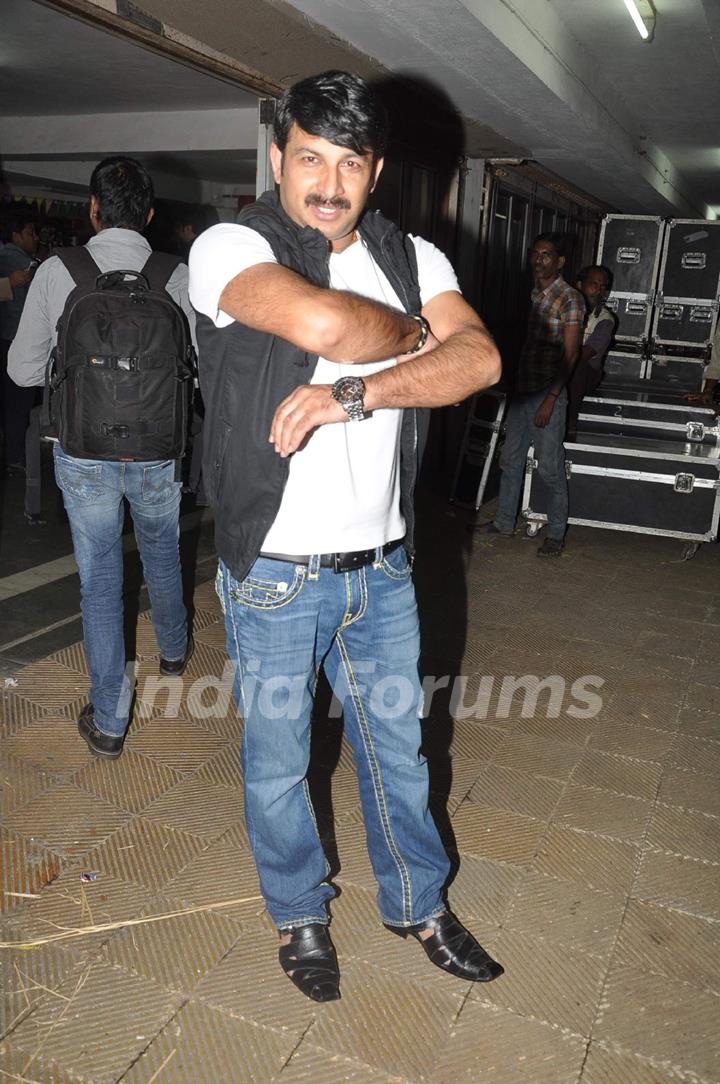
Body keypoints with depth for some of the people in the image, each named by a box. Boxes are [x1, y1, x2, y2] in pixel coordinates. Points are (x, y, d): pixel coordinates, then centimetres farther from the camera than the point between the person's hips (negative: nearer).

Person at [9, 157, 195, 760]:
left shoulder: (56, 272, -7)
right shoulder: (178, 278, -8)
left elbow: (25, 370, -4)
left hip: (85, 454, -1)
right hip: (158, 452, 1)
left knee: (100, 581, 10)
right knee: (163, 557, 25)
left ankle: (108, 721, 18)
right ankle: (174, 650, 50)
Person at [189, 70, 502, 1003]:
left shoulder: (411, 258, 4)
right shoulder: (229, 248, -10)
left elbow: (479, 360, -13)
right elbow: (323, 323, -31)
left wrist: (354, 394, -25)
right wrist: (415, 332, -11)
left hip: (382, 568, 4)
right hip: (274, 576, -3)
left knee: (397, 748, 19)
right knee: (277, 761, 15)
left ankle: (416, 904, 43)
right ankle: (299, 914, 41)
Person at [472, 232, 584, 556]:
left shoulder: (569, 299, -9)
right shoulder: (532, 295, 13)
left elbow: (570, 354, -13)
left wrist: (550, 399, -18)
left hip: (549, 395, -7)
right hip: (522, 392, 8)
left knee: (550, 468, -2)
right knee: (510, 459, 14)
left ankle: (556, 533, 11)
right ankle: (504, 523, 27)